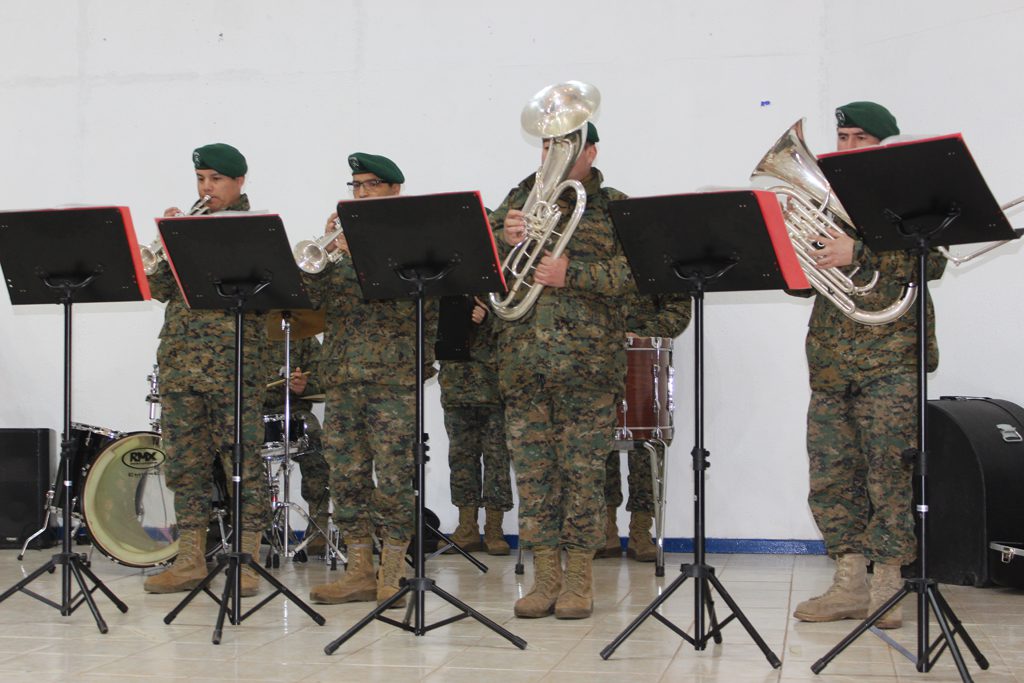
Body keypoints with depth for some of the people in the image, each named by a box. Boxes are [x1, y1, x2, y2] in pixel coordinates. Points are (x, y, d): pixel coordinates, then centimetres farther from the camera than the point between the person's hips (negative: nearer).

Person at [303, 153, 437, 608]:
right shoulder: (342, 238, 17)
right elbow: (316, 294, 7)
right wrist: (323, 252, -8)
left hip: (394, 374, -5)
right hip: (342, 374, 5)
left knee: (394, 477, -5)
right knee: (346, 476, 5)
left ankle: (391, 574, 4)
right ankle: (359, 572, 13)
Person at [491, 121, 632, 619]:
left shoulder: (614, 207, 6)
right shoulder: (520, 200, 15)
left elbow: (630, 273, -7)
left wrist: (571, 273, -19)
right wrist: (507, 239, -11)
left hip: (587, 359, -3)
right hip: (523, 355, 3)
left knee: (582, 468, -1)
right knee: (532, 467, 4)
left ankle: (579, 580, 8)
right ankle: (545, 578, 12)